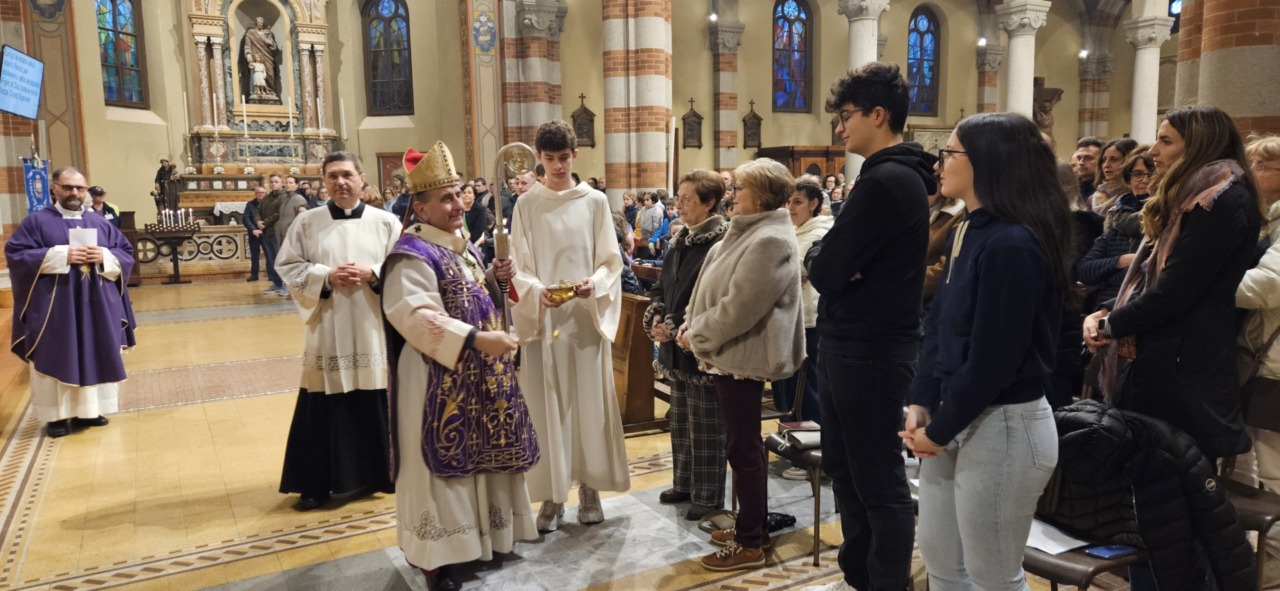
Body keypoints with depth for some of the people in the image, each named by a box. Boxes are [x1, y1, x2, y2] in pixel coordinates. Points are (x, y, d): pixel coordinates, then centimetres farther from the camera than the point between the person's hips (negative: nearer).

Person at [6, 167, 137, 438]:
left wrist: (105, 256, -12)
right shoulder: (36, 221, 0)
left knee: (95, 358, 7)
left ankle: (88, 410, 18)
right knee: (56, 360, 1)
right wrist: (60, 255, -18)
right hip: (55, 307, -3)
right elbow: (15, 254, -8)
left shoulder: (100, 223, 10)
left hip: (97, 306, 4)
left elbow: (126, 253, 10)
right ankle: (57, 415, 8)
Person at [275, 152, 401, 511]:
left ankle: (377, 474, 24)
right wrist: (326, 276, -12)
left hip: (374, 330, 0)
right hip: (327, 332, 0)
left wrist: (372, 274, -15)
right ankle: (317, 484, 16)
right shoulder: (307, 222, 4)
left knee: (377, 406, 7)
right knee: (324, 409, 3)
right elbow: (288, 267, 3)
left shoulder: (386, 222, 2)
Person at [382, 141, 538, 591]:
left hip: (480, 376, 9)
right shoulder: (411, 256, -17)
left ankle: (483, 532, 33)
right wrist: (477, 339, -34)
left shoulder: (464, 246, 11)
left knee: (480, 451, 17)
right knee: (444, 458, 0)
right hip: (439, 382, -9)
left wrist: (497, 279, 2)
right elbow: (416, 317, -28)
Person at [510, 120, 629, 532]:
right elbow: (518, 268, 1)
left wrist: (593, 284, -17)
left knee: (589, 401, 5)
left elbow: (611, 261, 4)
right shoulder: (526, 205, 4)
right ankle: (552, 495, 13)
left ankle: (589, 489, 19)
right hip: (542, 316, 0)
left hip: (588, 315, 0)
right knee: (546, 405, 3)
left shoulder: (595, 201, 4)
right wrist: (537, 291, -20)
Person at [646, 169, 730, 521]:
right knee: (680, 420, 18)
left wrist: (675, 328, -18)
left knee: (705, 426, 3)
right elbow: (662, 285, 15)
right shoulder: (682, 239, 11)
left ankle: (709, 495, 16)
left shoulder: (722, 242, -15)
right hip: (676, 346, 8)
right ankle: (684, 483, 32)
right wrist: (656, 318, -4)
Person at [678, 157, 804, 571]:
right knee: (742, 443, 18)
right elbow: (717, 285, 18)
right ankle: (752, 525, 31)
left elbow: (739, 307, -24)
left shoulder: (770, 241, -20)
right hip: (734, 351, 10)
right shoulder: (749, 231, 13)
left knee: (742, 447, -1)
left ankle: (751, 544, 11)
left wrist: (699, 336, -12)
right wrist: (694, 322, 5)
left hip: (744, 356, -10)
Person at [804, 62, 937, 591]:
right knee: (846, 468, 20)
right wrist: (832, 259, -10)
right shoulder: (899, 175, 14)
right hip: (855, 344, 11)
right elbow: (845, 261, 10)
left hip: (869, 351, -11)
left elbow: (824, 271, -23)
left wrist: (821, 256, -2)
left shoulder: (885, 181, -20)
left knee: (879, 479, 3)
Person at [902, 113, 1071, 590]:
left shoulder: (1012, 245, -21)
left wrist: (939, 429, -12)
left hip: (1002, 425, -9)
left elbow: (993, 360, -22)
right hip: (957, 419, 9)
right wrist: (921, 405, 1)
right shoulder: (967, 232, 9)